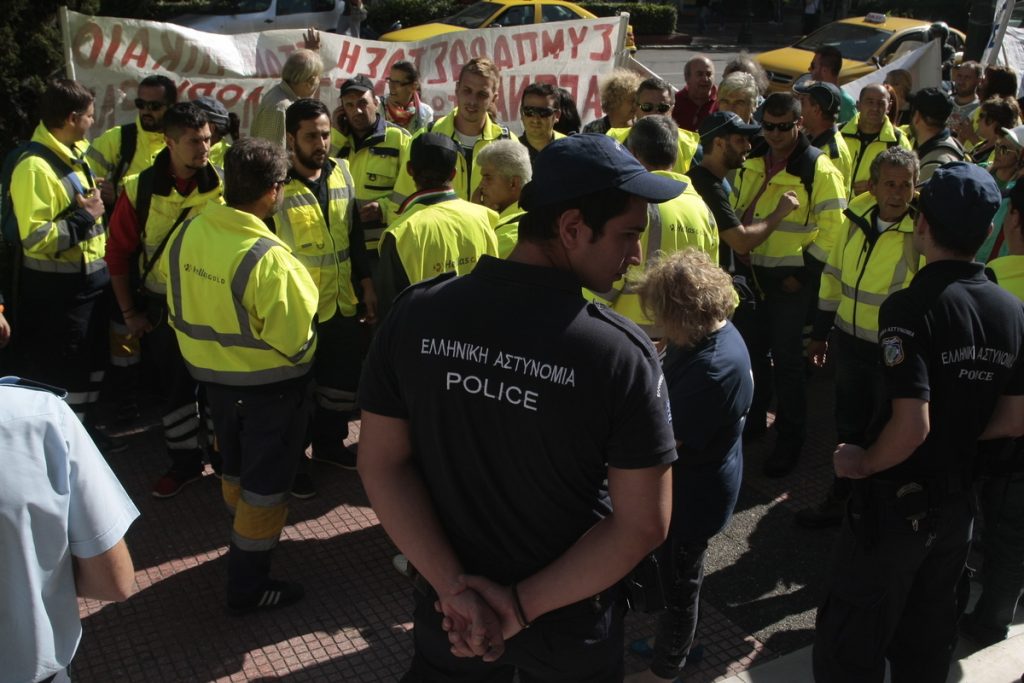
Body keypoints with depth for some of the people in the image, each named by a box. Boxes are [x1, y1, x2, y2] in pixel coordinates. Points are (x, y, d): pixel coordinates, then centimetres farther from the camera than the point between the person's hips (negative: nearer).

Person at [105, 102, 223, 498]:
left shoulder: (222, 187, -10)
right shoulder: (140, 190, -10)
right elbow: (118, 252, -2)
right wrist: (129, 312, -1)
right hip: (161, 306, 1)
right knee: (172, 388, 12)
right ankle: (185, 462, 30)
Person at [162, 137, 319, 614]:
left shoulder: (186, 234, -8)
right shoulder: (268, 258, -31)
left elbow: (179, 309, 5)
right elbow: (291, 338, -26)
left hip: (210, 372, 7)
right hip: (269, 383, -7)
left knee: (235, 465, 27)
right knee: (266, 481, 9)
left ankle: (244, 537, 49)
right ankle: (248, 585, 19)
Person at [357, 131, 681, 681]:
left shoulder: (414, 316, -13)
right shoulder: (621, 353, -22)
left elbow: (382, 462, -10)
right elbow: (642, 524, -20)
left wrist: (455, 587, -11)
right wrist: (524, 605, -13)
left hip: (448, 617, 2)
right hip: (571, 633, -1)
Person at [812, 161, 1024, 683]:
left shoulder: (911, 307, -24)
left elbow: (912, 425, -29)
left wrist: (862, 464, -13)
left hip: (897, 502, -6)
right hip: (959, 500, 7)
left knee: (851, 640, 9)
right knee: (929, 636, 23)